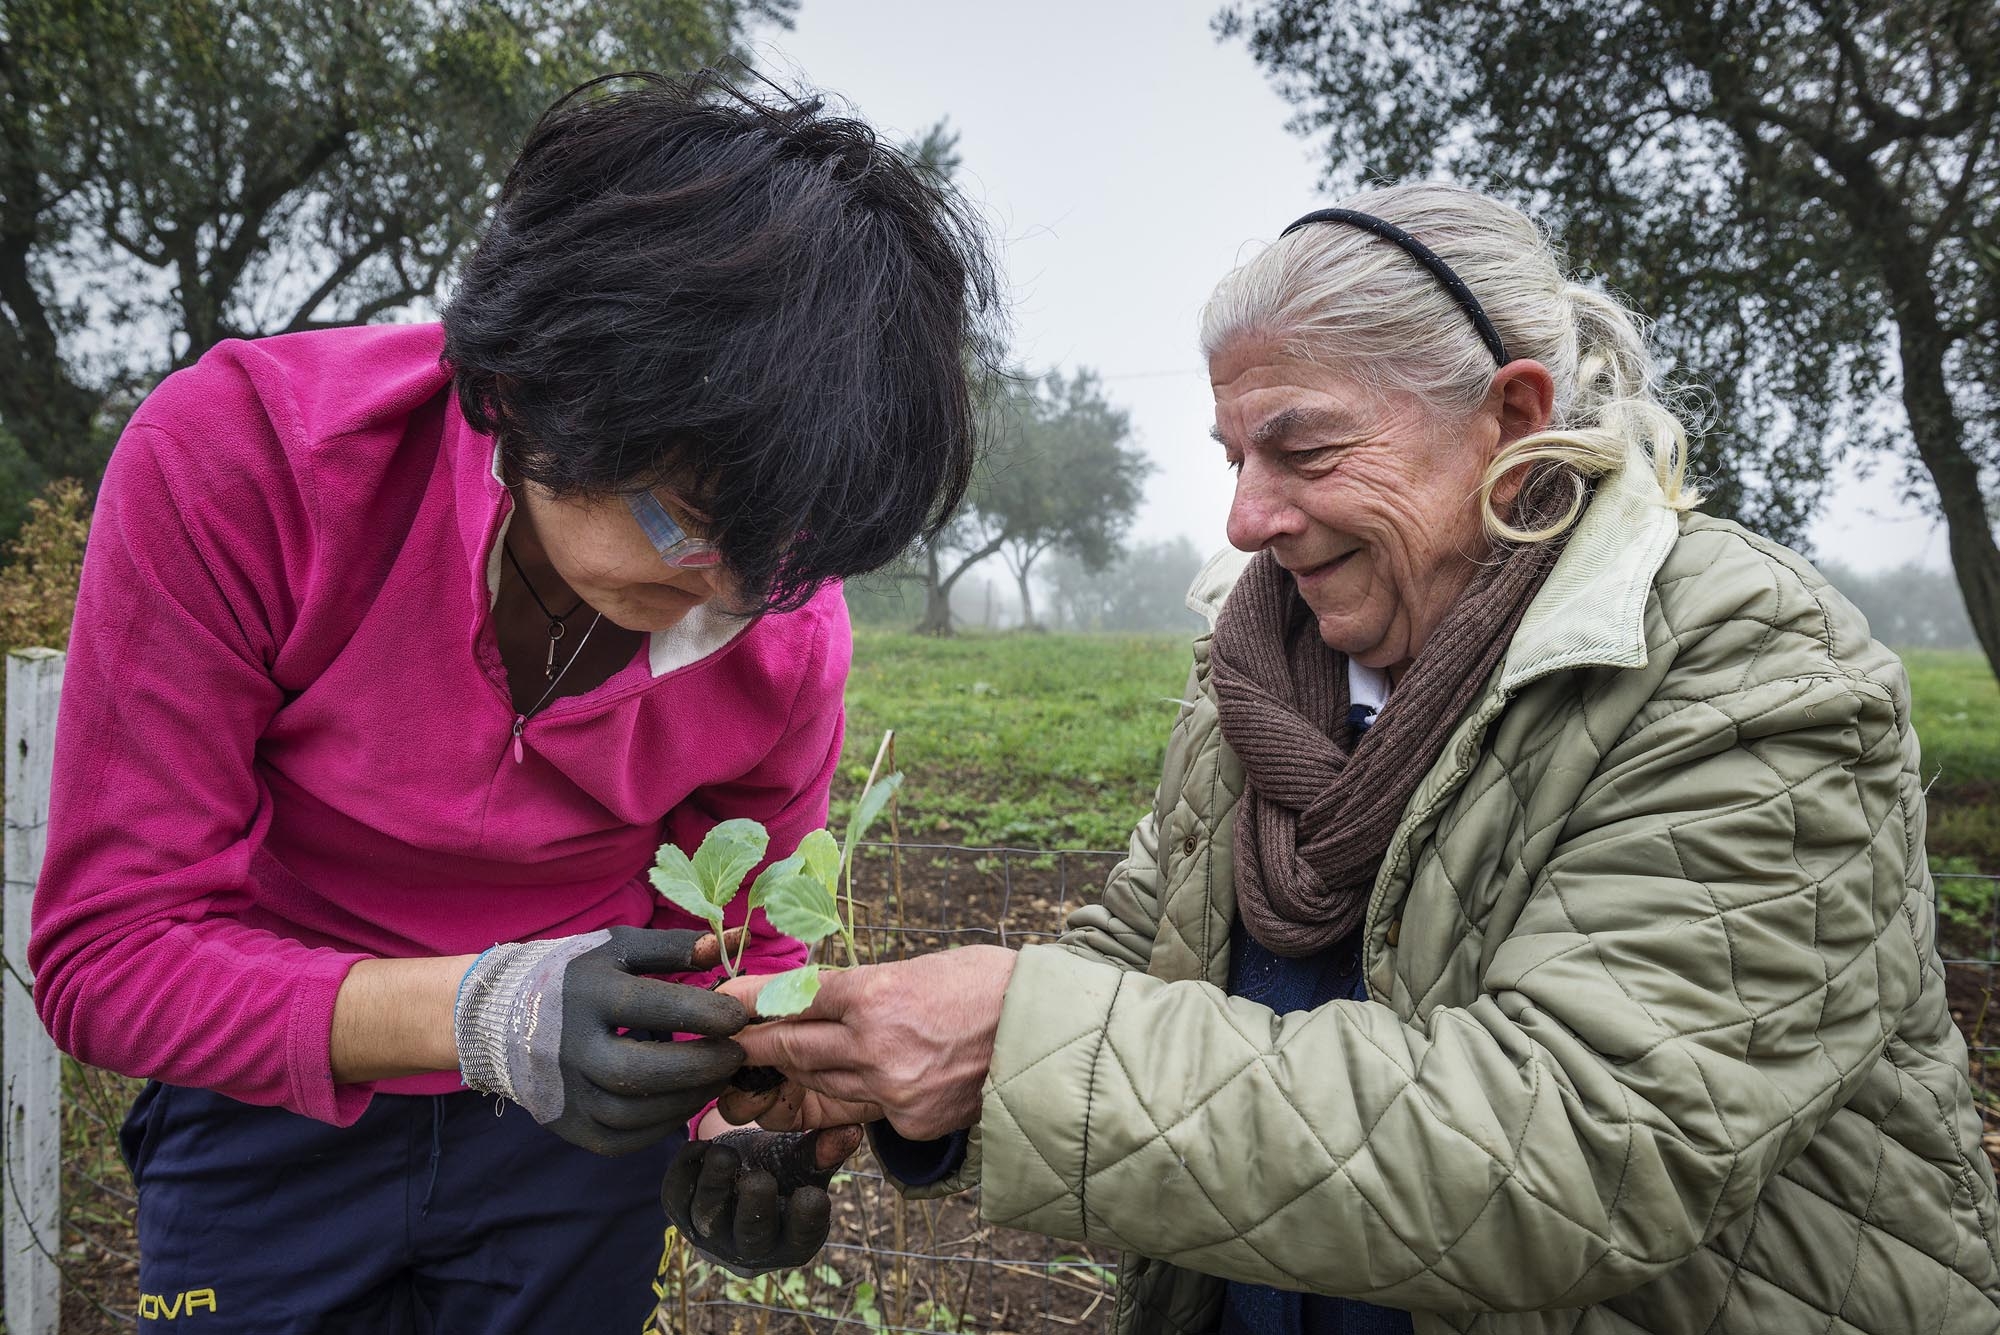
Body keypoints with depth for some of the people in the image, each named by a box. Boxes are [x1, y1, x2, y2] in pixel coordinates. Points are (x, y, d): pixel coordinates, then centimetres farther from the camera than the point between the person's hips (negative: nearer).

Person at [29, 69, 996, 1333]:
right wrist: (478, 1011, -40)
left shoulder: (790, 629, -20)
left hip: (580, 1128, 2)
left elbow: (747, 943, -5)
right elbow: (110, 947, -25)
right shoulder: (233, 457, -27)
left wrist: (744, 1117, -26)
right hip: (275, 1111, -1)